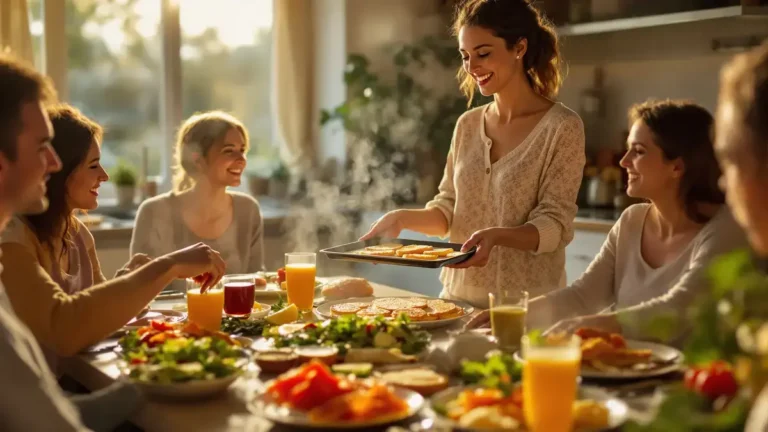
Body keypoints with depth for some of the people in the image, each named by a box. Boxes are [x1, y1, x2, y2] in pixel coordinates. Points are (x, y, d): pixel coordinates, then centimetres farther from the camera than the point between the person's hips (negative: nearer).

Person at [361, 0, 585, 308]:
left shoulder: (562, 127, -5)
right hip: (458, 296, 4)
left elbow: (554, 226, -9)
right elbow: (448, 210, 13)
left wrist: (497, 236, -26)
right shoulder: (467, 125, 10)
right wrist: (403, 218, -5)